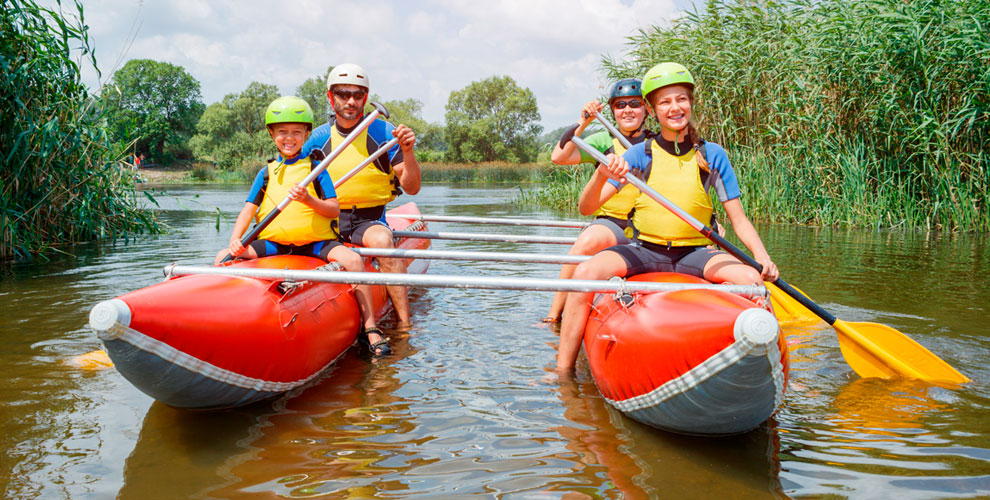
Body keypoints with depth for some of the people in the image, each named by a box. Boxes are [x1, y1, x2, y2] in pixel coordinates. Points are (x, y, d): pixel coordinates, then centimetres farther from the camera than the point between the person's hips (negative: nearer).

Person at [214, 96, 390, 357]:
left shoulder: (315, 168, 6)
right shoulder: (266, 173, 14)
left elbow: (334, 209, -2)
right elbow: (249, 209, 9)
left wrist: (309, 200, -22)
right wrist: (235, 239, -9)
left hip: (315, 242, -3)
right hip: (273, 243, 3)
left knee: (353, 259, -30)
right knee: (223, 258, -15)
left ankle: (370, 328, -22)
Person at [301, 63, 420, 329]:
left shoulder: (383, 133, 0)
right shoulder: (318, 138, 7)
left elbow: (411, 188, -4)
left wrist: (407, 152, -21)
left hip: (369, 220, -2)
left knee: (381, 240, -37)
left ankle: (403, 323, -36)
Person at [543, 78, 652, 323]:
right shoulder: (604, 141, 7)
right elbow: (559, 157, -7)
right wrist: (582, 124, -15)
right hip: (610, 222, -1)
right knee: (587, 242, -35)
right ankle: (553, 315, -26)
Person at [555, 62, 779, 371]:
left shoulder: (713, 155, 3)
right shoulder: (640, 154, 1)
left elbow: (739, 220, 4)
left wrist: (762, 257, -14)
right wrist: (602, 174, -28)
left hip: (694, 254, 1)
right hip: (645, 251, 0)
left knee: (749, 278, -28)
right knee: (586, 272, -28)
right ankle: (563, 371, -17)